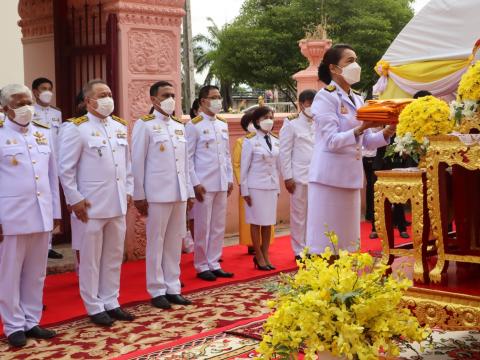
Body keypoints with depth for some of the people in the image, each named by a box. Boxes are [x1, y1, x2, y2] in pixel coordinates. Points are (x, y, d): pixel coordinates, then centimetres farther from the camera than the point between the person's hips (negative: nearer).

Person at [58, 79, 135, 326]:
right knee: (91, 259, 4)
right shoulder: (76, 128, -8)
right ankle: (94, 307, 15)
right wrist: (75, 199, -10)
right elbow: (66, 168, -8)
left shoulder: (120, 126, 10)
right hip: (92, 205, -6)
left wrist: (128, 190, 11)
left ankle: (111, 302, 24)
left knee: (114, 256, 13)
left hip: (118, 203, 6)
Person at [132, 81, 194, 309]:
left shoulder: (179, 126, 14)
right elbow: (137, 162, -5)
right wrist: (139, 196, -8)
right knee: (156, 242, 2)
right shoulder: (144, 125, -3)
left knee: (175, 242, 10)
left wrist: (189, 191, 13)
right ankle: (157, 291, 11)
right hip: (157, 194, -5)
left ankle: (173, 288, 18)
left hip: (179, 194, 6)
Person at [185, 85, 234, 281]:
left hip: (222, 184, 6)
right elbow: (188, 157, -8)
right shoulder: (194, 125, -6)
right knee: (203, 227, 2)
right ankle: (201, 266, 13)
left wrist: (230, 179, 10)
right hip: (204, 184, -6)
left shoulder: (223, 124, 12)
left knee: (219, 226, 10)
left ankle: (214, 264, 19)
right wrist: (195, 184, -12)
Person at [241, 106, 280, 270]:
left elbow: (276, 166, 13)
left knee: (268, 223, 8)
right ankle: (259, 257, 10)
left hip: (272, 186, 5)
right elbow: (244, 167, -6)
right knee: (256, 222, 2)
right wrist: (244, 190, -7)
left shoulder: (275, 141, 8)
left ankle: (266, 256, 17)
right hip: (255, 187, -5)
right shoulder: (250, 141, -7)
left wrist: (278, 187, 12)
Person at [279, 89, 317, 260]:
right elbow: (285, 152, -4)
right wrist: (288, 177, -8)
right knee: (299, 214, 4)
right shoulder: (291, 124, -1)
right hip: (300, 177, -4)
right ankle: (299, 250, 13)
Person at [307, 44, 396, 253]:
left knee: (347, 240, 9)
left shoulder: (358, 100, 15)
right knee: (325, 243, -6)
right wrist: (361, 129, -26)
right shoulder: (325, 97, -7)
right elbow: (331, 141, -15)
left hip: (351, 176, 7)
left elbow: (367, 142, 15)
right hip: (329, 177, -7)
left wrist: (387, 132, -3)